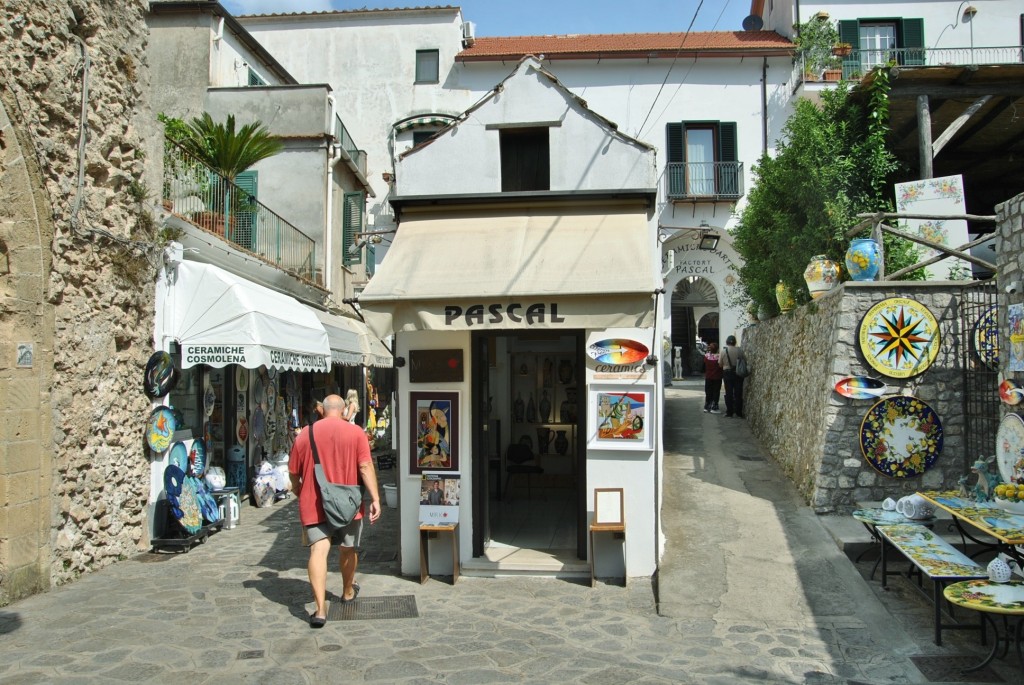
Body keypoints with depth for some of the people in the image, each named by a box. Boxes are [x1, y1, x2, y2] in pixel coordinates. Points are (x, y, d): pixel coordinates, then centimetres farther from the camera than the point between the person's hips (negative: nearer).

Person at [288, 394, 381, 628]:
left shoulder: (305, 434, 3)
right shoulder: (355, 433, -3)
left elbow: (293, 472, 9)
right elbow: (366, 467, -12)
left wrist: (300, 492, 28)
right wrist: (375, 499, -12)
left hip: (314, 504, 0)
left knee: (318, 550, -8)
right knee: (348, 548, 19)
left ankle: (320, 608, -20)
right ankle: (348, 592, 40)